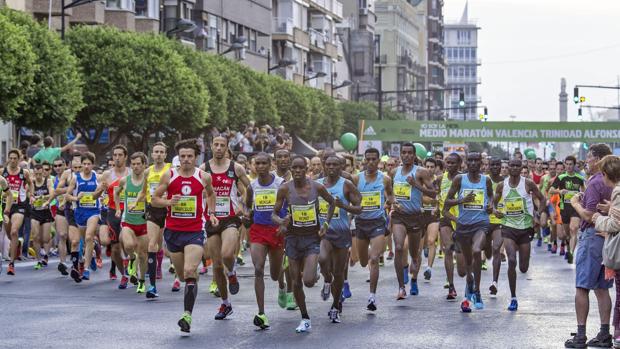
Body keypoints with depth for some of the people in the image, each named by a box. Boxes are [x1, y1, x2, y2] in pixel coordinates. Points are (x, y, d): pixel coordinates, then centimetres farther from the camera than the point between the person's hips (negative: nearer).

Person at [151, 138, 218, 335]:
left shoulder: (204, 177, 1)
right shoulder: (169, 176, 0)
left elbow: (211, 194, 23)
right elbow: (154, 200, 4)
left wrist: (211, 213, 12)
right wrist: (168, 202, -15)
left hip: (195, 232, -2)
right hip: (173, 230, 2)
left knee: (190, 272, -18)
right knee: (182, 275, 11)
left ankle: (187, 315, -20)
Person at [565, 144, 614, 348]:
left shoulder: (595, 183, -15)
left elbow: (589, 216, -21)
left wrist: (576, 203, -4)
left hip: (592, 237, -8)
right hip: (608, 237, 8)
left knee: (582, 287, -3)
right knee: (601, 288, 12)